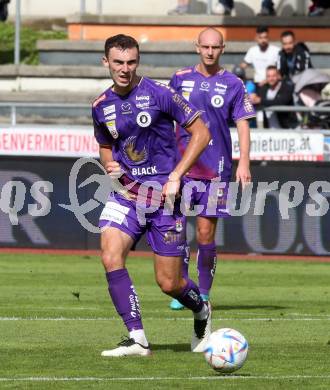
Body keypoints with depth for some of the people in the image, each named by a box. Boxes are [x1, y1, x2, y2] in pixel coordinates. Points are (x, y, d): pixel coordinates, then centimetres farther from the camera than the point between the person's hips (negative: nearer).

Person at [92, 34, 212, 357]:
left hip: (163, 194, -3)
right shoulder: (101, 107, 5)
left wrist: (175, 176, -11)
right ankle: (137, 339, -17)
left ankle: (201, 312, 36)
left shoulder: (158, 94, -9)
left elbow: (201, 133, -5)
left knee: (169, 283, 0)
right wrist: (109, 165, -1)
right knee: (111, 256, -23)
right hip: (126, 193, 4)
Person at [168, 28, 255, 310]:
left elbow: (243, 125, 0)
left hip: (216, 168, -1)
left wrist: (244, 162, -12)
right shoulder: (181, 79, 7)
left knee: (205, 234, -1)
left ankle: (203, 293, 11)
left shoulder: (233, 84, 1)